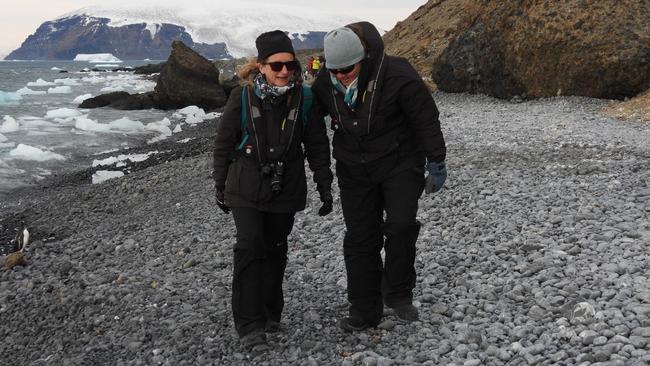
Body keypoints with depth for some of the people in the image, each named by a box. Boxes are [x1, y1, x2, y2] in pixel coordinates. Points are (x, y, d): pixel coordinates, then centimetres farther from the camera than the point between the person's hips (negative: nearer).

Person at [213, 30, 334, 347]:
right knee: (249, 247, -12)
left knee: (275, 250, 11)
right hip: (246, 188, -2)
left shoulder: (303, 98, -6)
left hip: (286, 189, 2)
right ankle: (249, 323, -3)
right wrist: (220, 185, 5)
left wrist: (325, 187, 3)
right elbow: (224, 143, 0)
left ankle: (270, 313, 27)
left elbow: (317, 145, 3)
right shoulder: (242, 96, -10)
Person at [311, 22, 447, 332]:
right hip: (354, 169, 4)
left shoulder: (397, 75, -24)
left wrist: (436, 161, -8)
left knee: (401, 224, -18)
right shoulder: (325, 83, -10)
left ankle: (398, 293, 6)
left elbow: (426, 118, -13)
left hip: (400, 163, -4)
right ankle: (364, 312, 14)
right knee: (359, 238, 4)